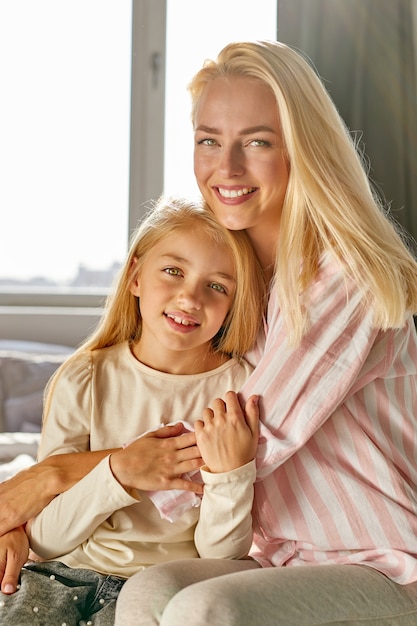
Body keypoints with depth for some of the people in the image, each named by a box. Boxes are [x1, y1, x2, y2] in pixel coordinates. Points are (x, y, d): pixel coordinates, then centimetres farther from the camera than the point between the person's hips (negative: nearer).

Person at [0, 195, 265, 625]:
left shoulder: (241, 394, -7)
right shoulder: (83, 381, -3)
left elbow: (220, 555, -6)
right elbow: (45, 540, -5)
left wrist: (232, 472, -24)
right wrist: (118, 475, -19)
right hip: (68, 571, 1)